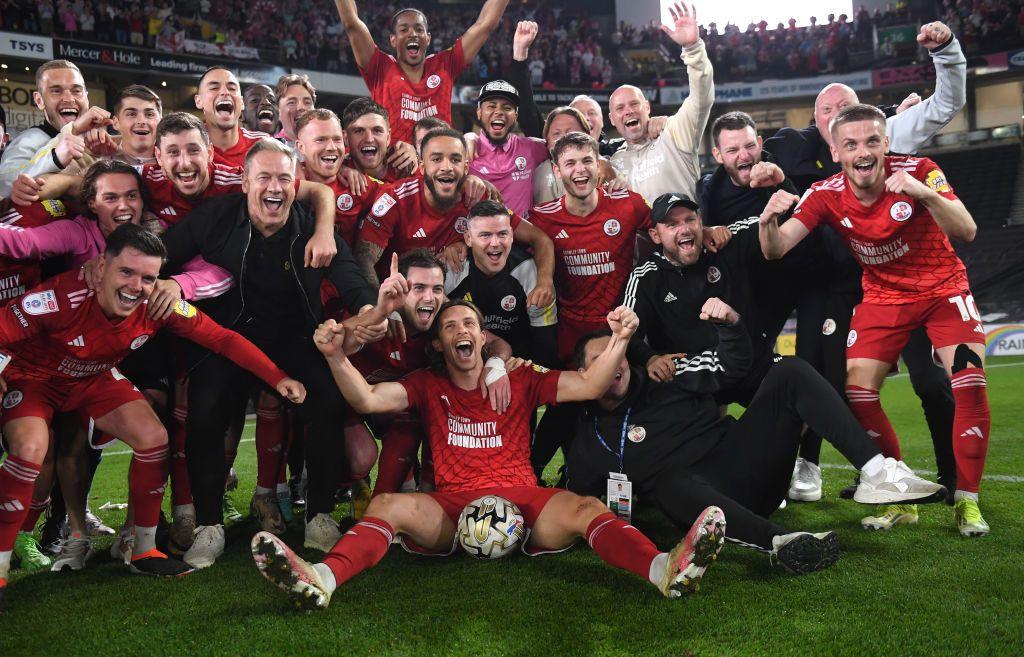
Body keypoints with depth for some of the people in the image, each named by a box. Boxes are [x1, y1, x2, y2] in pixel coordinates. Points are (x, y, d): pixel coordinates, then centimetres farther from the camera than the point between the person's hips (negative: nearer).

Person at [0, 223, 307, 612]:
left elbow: (222, 339, -18)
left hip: (93, 379, 4)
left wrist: (278, 378, -23)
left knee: (154, 438, -12)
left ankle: (144, 552, 8)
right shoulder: (63, 297, -36)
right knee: (32, 448, -31)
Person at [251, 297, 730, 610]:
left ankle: (666, 569, -52)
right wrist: (336, 357, -14)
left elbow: (588, 385, 10)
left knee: (588, 509, -28)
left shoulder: (520, 381, 17)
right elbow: (368, 399, 3)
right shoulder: (427, 386, 17)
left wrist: (618, 341, -7)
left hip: (521, 501, 0)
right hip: (449, 508, 0)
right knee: (387, 505, -27)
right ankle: (322, 580, -52)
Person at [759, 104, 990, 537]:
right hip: (883, 297, 2)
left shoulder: (918, 172, -21)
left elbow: (966, 232, -31)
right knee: (856, 393, -11)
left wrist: (925, 193, -50)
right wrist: (768, 221, -41)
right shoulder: (826, 195, -14)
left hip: (943, 289, -2)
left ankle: (967, 502, -3)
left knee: (969, 383, -21)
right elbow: (775, 250, -19)